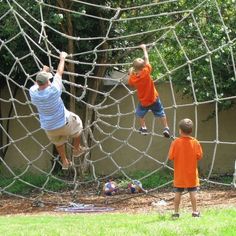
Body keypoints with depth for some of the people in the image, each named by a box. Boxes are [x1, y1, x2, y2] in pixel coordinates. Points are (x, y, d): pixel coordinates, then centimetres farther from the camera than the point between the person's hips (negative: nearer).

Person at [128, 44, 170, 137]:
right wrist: (144, 48, -3)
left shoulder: (132, 78, -24)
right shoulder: (146, 72, -28)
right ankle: (166, 128, 15)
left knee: (140, 113, 29)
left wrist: (130, 73, 0)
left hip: (143, 102, 1)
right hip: (154, 98, -1)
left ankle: (143, 128, 33)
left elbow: (130, 83, 2)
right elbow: (146, 59, -14)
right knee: (161, 113, 17)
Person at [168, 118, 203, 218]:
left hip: (179, 173, -1)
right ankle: (195, 211, 7)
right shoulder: (195, 142, -8)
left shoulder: (176, 142, -12)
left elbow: (171, 156, -11)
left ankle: (176, 212, 10)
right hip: (192, 173, 1)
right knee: (192, 192, 6)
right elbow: (199, 156, -5)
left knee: (178, 193, 7)